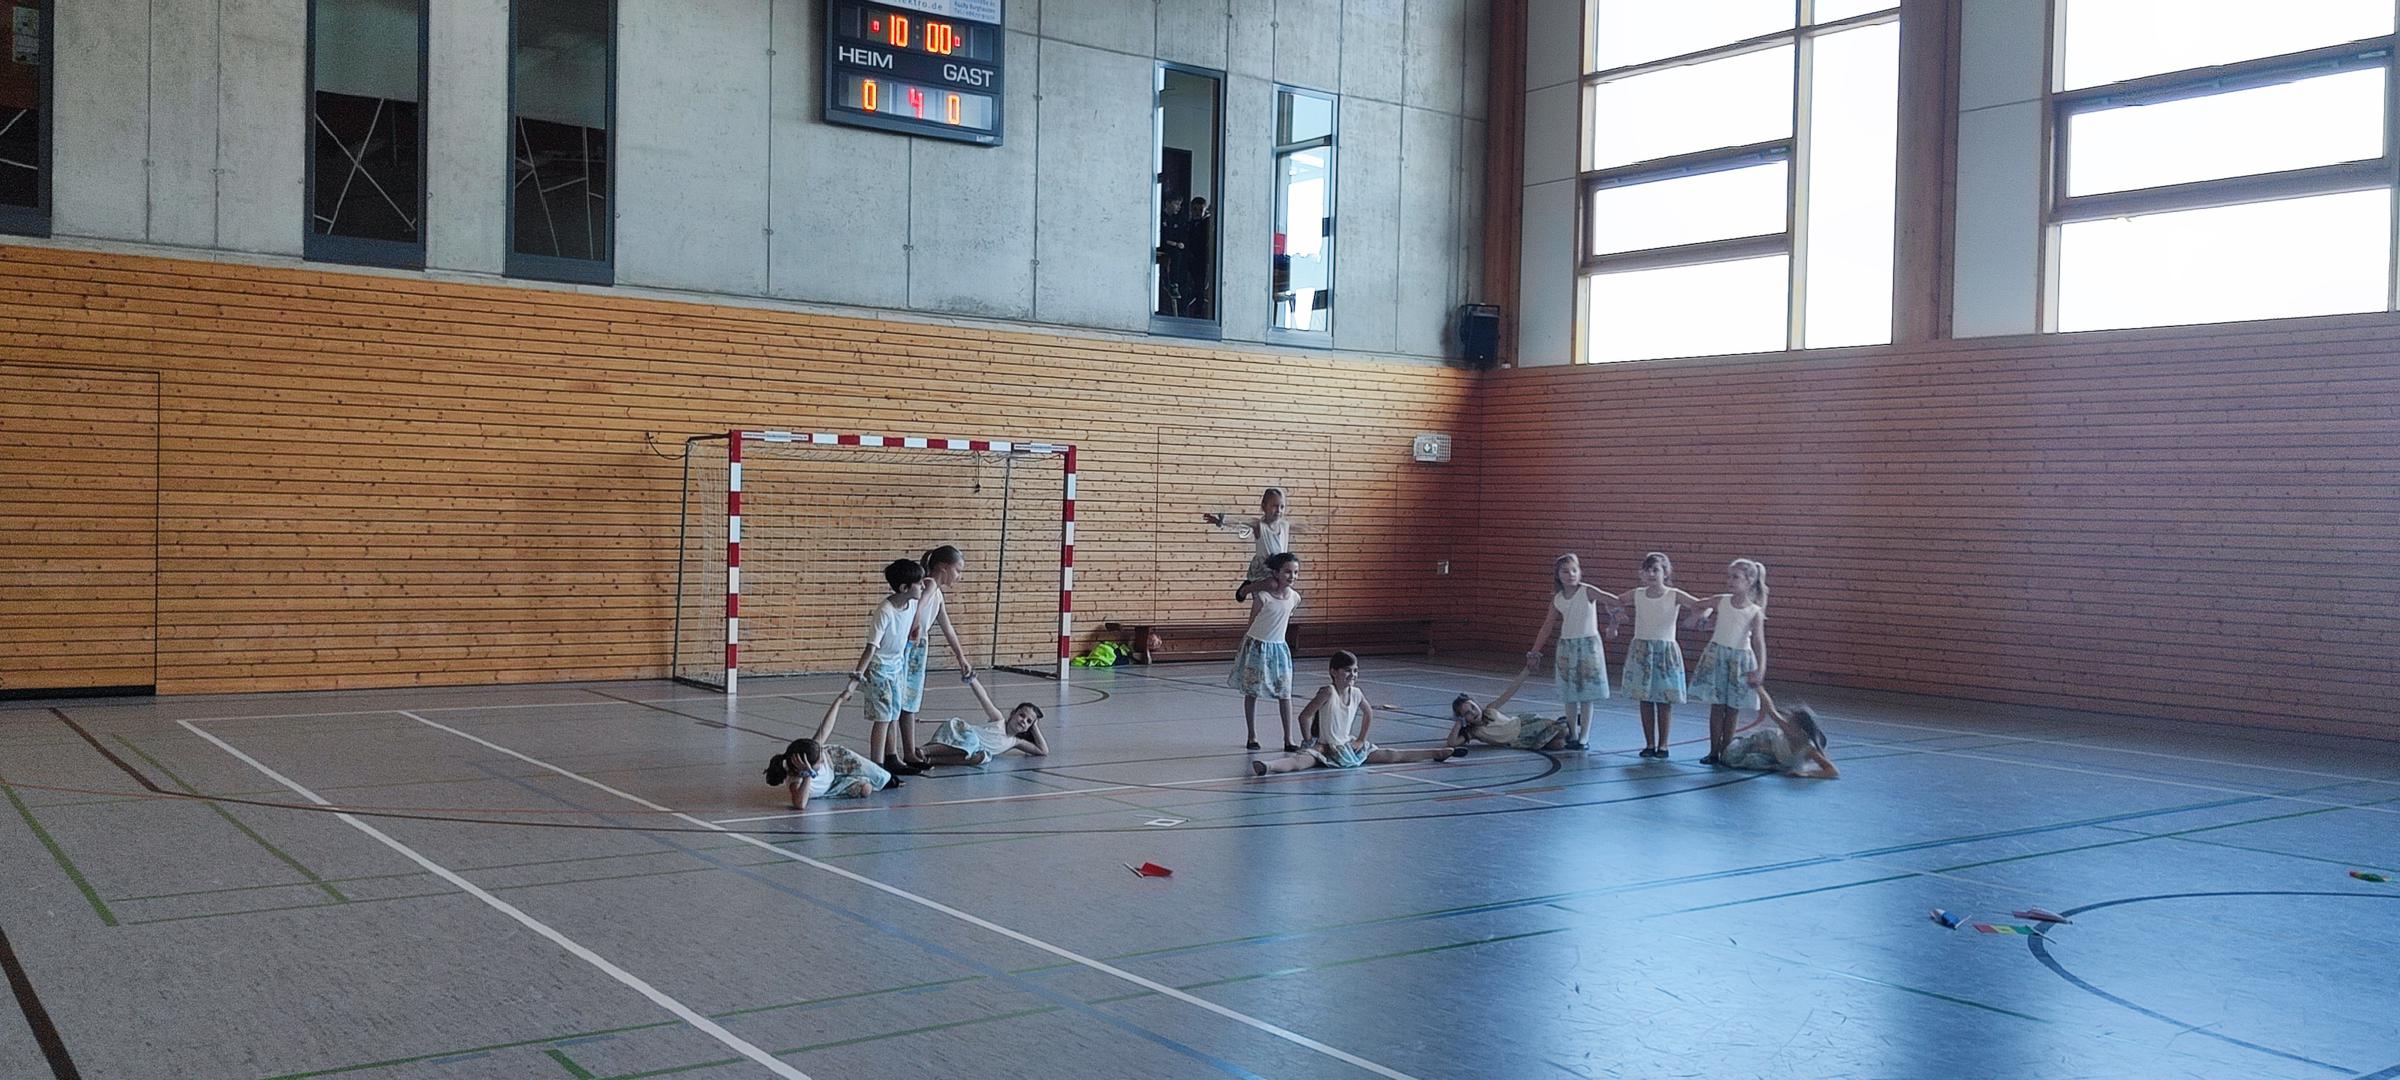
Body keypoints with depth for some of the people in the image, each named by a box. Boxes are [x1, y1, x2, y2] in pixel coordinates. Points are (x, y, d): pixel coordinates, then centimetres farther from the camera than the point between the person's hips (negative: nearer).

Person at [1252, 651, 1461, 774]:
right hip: (1325, 748, -7)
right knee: (1302, 760, -40)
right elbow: (1304, 716, -20)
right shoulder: (1328, 693, -19)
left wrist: (1361, 740, 18)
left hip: (1348, 747, 7)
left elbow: (1369, 714, 23)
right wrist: (1310, 742, -14)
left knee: (1391, 756, 9)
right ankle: (1267, 766, -68)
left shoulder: (1356, 693, 1)